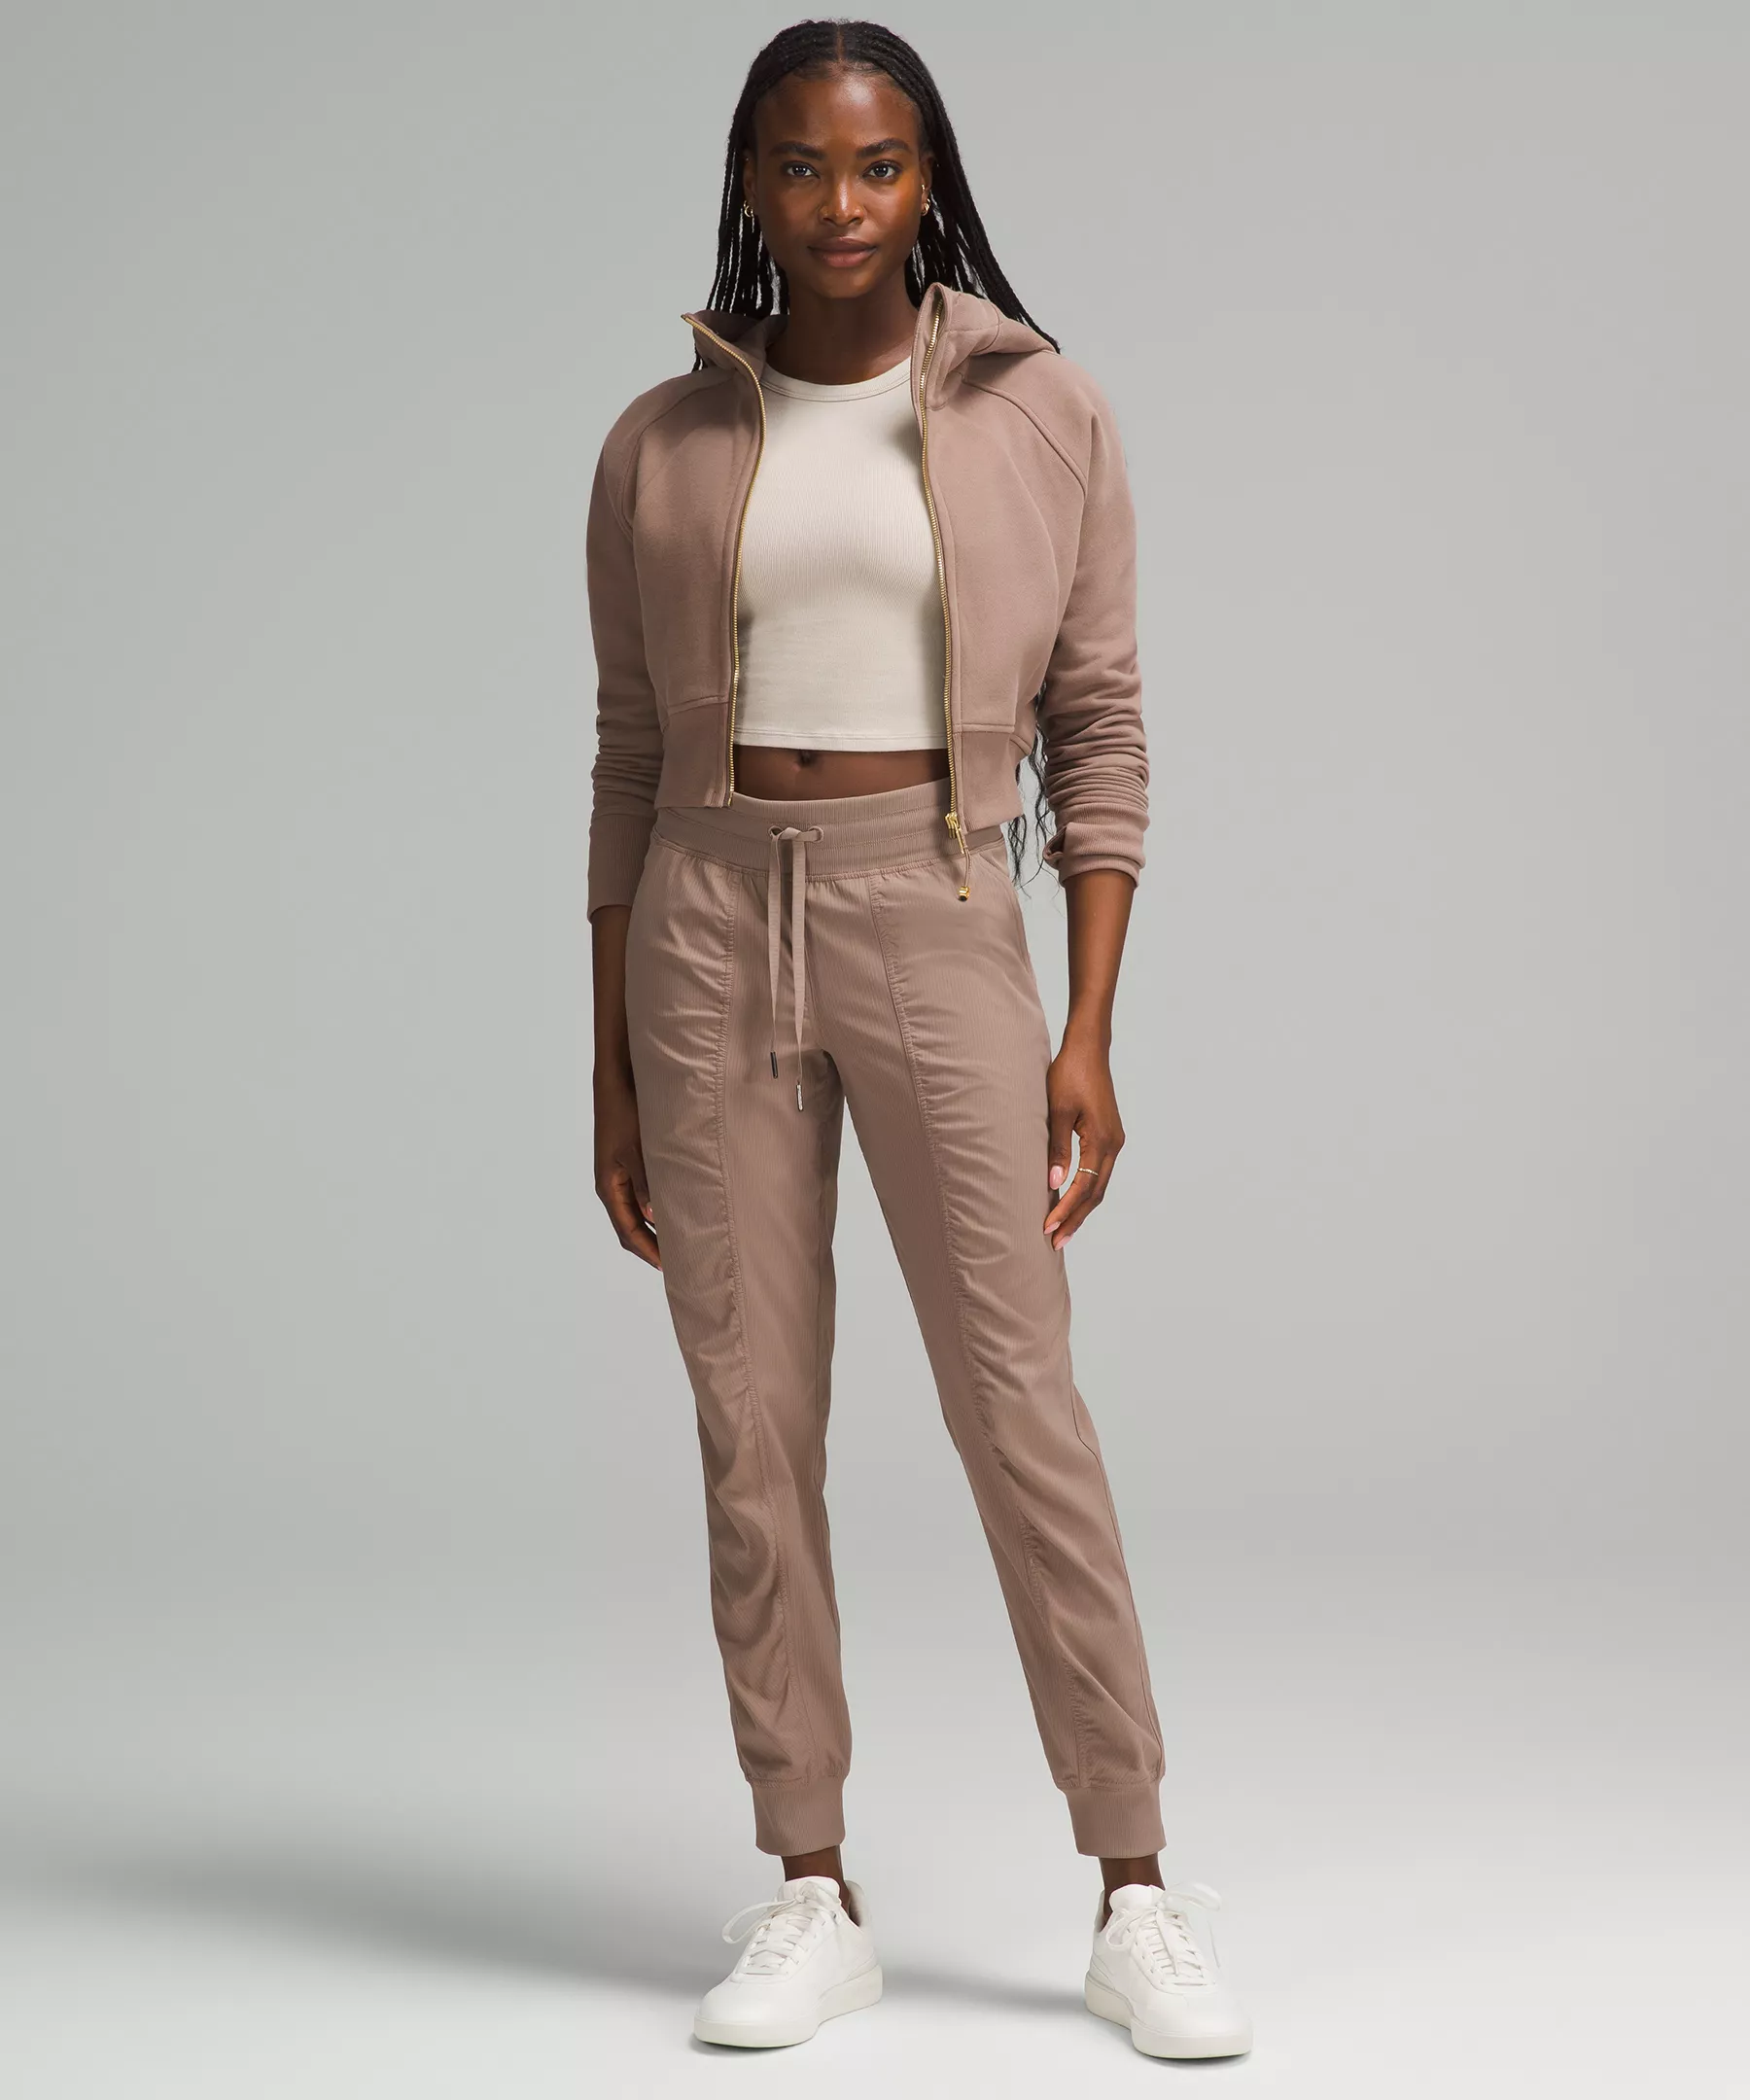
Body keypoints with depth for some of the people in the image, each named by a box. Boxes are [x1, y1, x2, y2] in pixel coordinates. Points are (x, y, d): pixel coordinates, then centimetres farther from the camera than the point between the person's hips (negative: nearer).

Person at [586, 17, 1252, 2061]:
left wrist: (1088, 1032, -6)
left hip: (936, 929, -2)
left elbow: (1100, 737, 2)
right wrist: (613, 1069, 6)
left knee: (1023, 1408, -5)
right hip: (713, 935, 2)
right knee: (751, 1421, 2)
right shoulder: (663, 444, 6)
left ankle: (1139, 1903, 6)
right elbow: (632, 760, 9)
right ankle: (811, 1898, 14)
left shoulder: (1045, 415, 2)